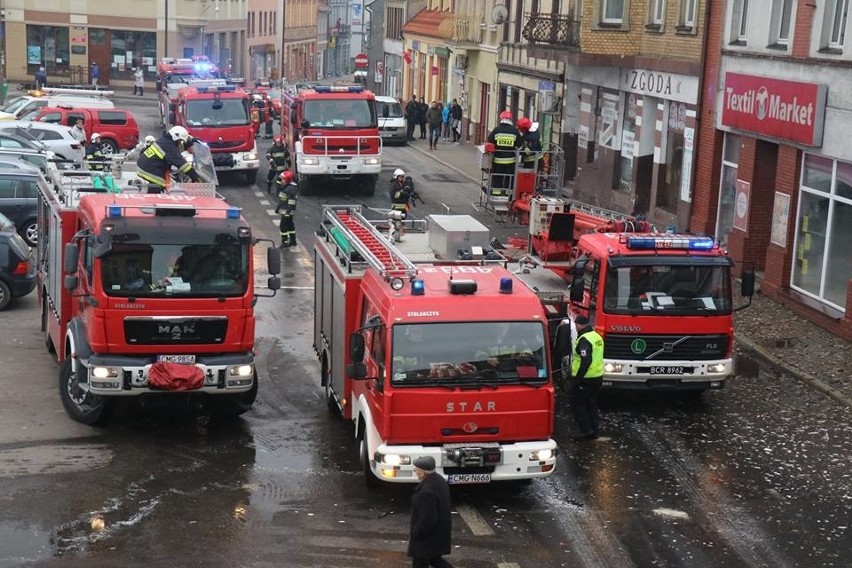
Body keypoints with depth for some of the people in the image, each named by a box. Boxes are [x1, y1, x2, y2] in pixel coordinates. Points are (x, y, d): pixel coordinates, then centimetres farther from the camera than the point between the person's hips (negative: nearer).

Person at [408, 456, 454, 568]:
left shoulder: (426, 491, -32)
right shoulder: (439, 479, -2)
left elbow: (427, 520, -29)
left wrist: (414, 535, -14)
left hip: (427, 537, -9)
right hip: (440, 532, 9)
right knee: (434, 559, 25)